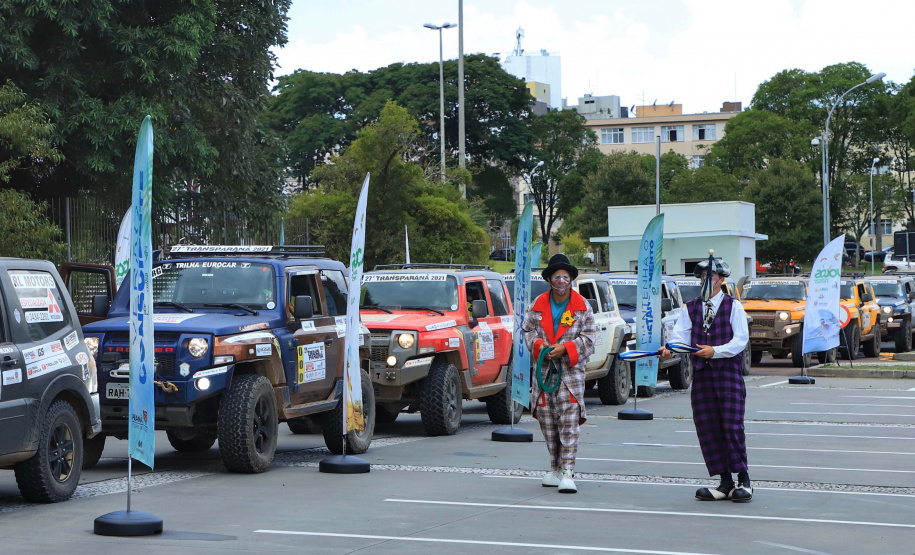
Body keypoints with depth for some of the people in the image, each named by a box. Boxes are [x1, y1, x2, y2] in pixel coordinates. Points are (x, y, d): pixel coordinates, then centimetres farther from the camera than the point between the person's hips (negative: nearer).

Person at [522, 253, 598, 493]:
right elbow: (528, 330, 13)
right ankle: (555, 469, 17)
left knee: (569, 423, -11)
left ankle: (567, 472, -14)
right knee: (547, 421, 6)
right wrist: (538, 344, -8)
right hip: (544, 368, 3)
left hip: (571, 370, -3)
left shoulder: (582, 307, 2)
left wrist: (565, 348, -13)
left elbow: (589, 338, 0)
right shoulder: (538, 304, 9)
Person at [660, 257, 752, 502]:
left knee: (732, 426, -10)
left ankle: (743, 480, -1)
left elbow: (740, 339, -6)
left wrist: (715, 350, -20)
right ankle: (725, 483, 7)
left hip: (728, 372, -4)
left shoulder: (734, 307, 4)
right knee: (708, 429, 1)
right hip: (701, 374, 4)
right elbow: (681, 334, 1)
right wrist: (669, 348, -21)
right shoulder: (691, 308, 14)